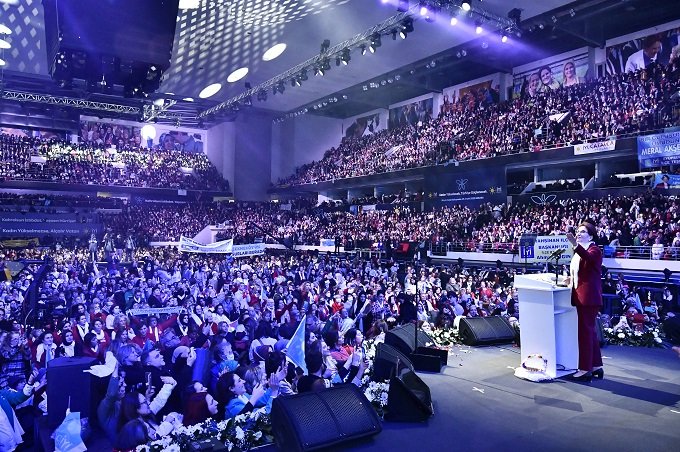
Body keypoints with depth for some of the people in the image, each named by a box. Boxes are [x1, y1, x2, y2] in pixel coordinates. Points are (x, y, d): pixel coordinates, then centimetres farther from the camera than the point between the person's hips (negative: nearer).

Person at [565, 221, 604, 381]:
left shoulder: (594, 250, -8)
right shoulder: (579, 251, 16)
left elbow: (588, 257, -33)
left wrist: (575, 245, -47)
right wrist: (572, 278, 7)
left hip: (589, 296, -9)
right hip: (580, 295, 9)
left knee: (585, 331, -6)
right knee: (590, 330, 15)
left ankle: (585, 370, 0)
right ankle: (596, 366, 25)